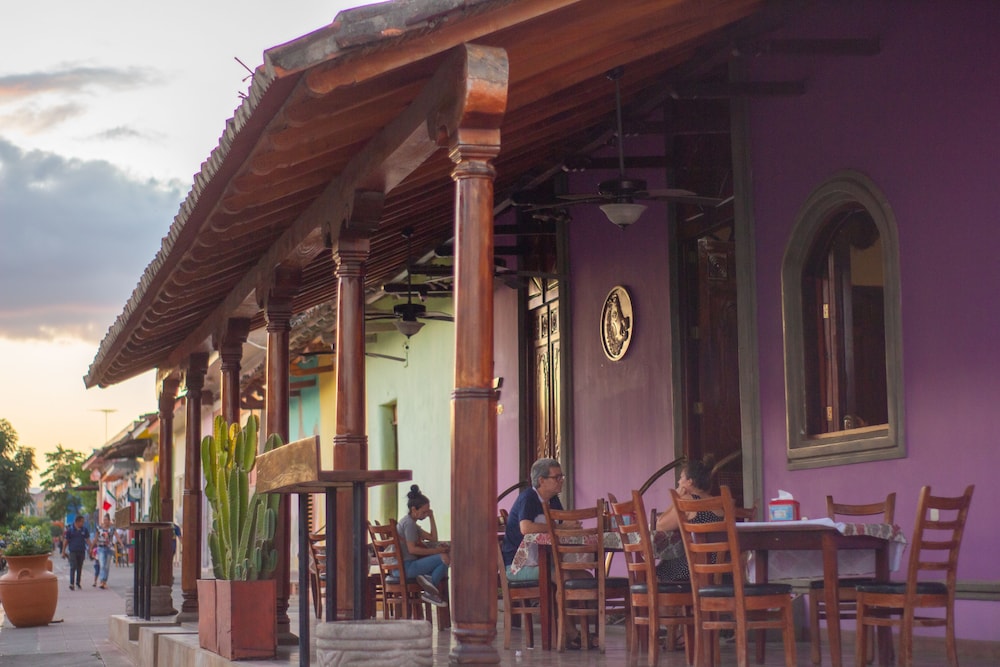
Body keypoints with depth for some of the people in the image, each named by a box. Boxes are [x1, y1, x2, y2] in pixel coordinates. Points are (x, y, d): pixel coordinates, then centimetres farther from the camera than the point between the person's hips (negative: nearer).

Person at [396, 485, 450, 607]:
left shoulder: (410, 522, 22)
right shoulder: (409, 523, -10)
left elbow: (433, 538, 21)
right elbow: (412, 549, -19)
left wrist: (431, 517, 14)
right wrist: (435, 551, -15)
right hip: (406, 567, -10)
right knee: (444, 558, -22)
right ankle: (430, 593, -12)